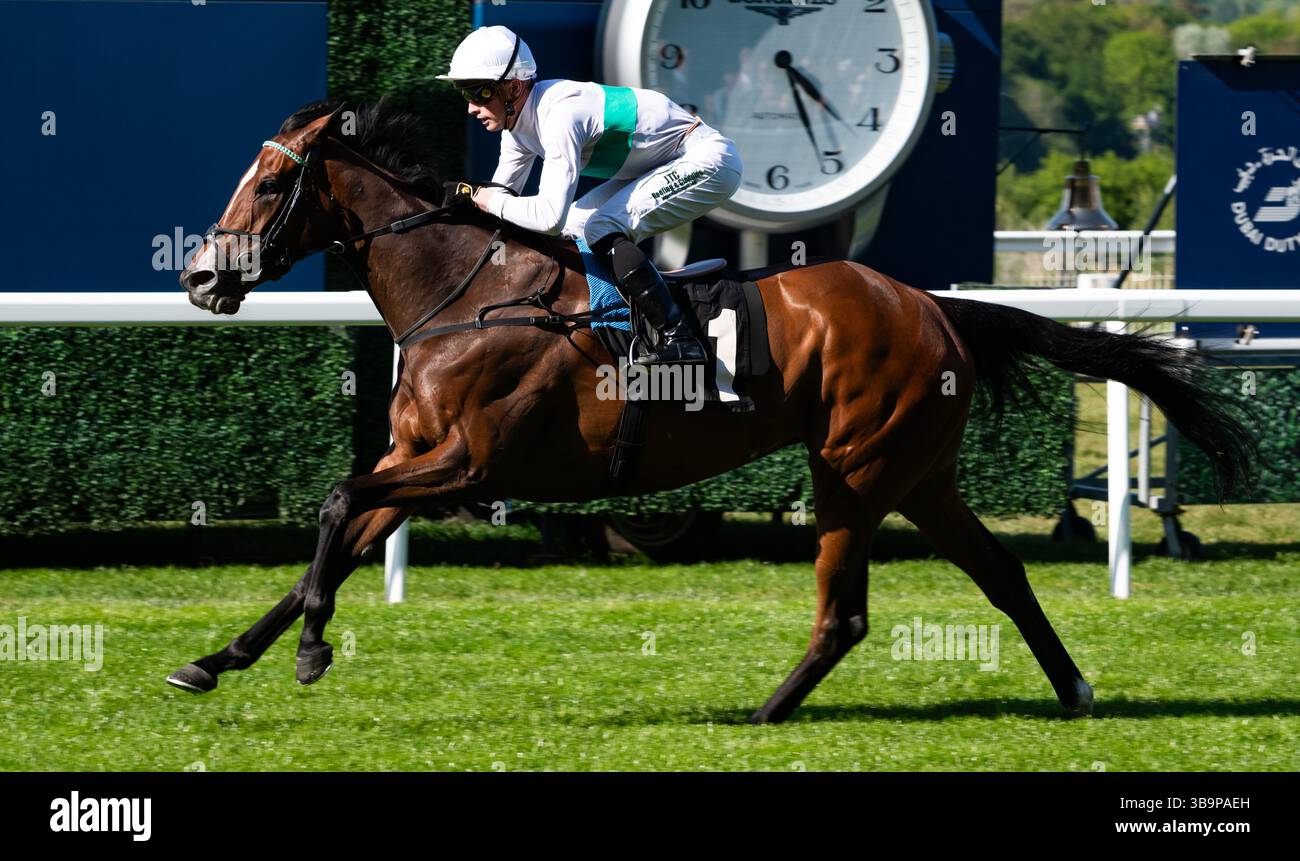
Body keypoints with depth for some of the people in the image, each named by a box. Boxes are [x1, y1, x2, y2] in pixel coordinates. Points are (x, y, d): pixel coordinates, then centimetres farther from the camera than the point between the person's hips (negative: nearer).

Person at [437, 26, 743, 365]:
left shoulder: (560, 115, -30)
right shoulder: (518, 119, 0)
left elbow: (549, 215, -37)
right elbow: (502, 191, 14)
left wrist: (489, 201, -23)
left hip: (707, 160, -10)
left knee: (602, 229, -24)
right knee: (572, 226, 7)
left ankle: (679, 340, -24)